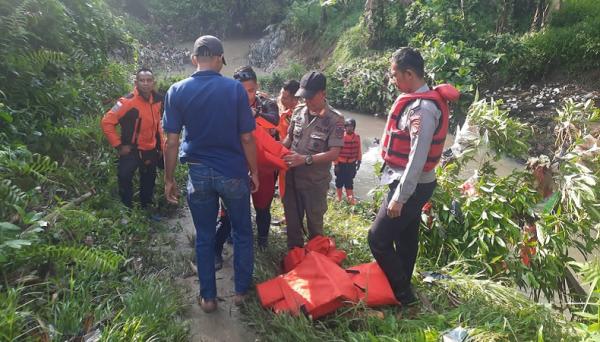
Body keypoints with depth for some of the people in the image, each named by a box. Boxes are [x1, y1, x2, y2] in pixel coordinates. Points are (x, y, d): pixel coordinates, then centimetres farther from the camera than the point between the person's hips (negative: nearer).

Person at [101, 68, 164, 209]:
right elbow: (106, 122, -22)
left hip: (151, 149, 6)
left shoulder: (158, 99, -5)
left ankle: (146, 207, 42)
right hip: (131, 150, -6)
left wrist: (160, 143, 10)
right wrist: (118, 145, -20)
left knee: (149, 181, 20)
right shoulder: (127, 101, -24)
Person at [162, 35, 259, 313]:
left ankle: (208, 297, 24)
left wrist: (169, 179, 5)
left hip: (199, 173, 2)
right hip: (233, 172, -1)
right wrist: (254, 171, 4)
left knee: (204, 237, 14)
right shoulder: (235, 89, -9)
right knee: (242, 233, 16)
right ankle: (241, 290, 27)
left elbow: (172, 141, -4)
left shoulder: (176, 91, -4)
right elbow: (246, 138, -8)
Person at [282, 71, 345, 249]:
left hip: (315, 182, -4)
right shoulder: (298, 112, 1)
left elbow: (334, 153, -18)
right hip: (292, 178, 5)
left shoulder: (335, 119, -14)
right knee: (292, 221, 17)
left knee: (314, 224, 13)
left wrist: (305, 159, -27)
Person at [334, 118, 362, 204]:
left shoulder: (357, 137, -2)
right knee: (339, 181, 10)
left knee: (349, 181, 13)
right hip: (341, 164, -3)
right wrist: (336, 164, -10)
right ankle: (339, 199, 24)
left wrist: (359, 161, 7)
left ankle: (350, 199, 23)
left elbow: (359, 150, 7)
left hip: (351, 164, 3)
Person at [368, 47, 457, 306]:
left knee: (378, 238, -5)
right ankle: (401, 289, 34)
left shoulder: (422, 108, -22)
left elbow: (418, 158, -26)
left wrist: (399, 197, -23)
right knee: (404, 238, 18)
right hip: (408, 184, 10)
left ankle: (403, 294, 9)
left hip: (411, 187, -10)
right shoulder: (416, 101, 9)